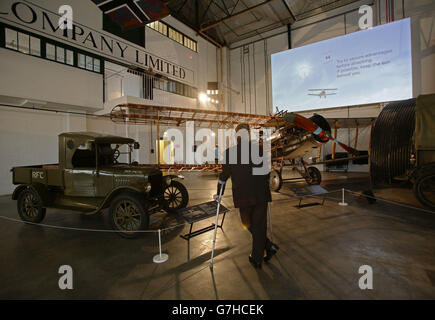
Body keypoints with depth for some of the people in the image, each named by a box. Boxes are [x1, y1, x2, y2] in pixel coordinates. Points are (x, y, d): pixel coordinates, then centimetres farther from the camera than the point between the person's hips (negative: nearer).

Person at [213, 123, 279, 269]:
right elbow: (267, 173, 7)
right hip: (261, 195, 2)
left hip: (243, 197, -1)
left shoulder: (229, 152, -4)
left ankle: (268, 246, 21)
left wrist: (219, 193, 13)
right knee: (259, 226, 12)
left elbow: (224, 175, 1)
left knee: (248, 224, 21)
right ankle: (257, 259, 21)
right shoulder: (260, 149, 0)